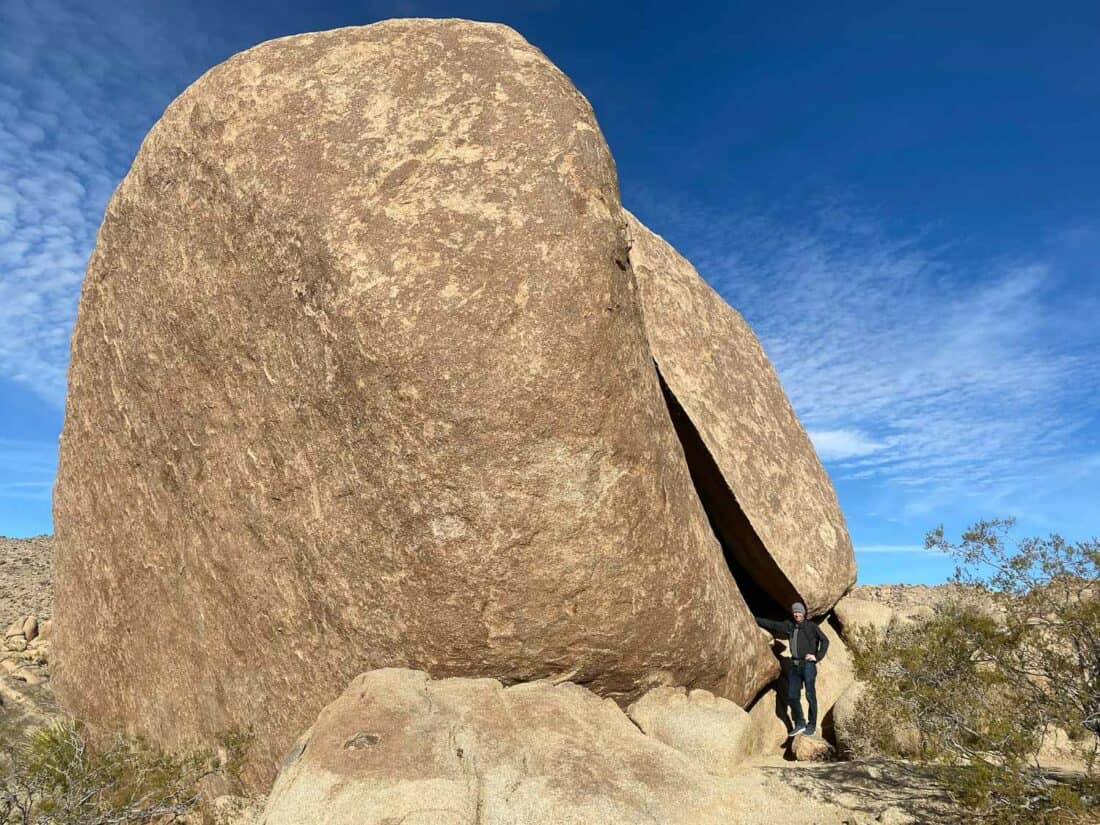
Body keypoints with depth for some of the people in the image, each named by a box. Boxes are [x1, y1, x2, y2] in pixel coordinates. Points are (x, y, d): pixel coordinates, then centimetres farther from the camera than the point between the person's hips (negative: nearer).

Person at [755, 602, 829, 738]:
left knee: (810, 696, 1)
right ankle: (800, 724, 18)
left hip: (808, 665, -5)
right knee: (792, 696, 5)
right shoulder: (789, 626, 8)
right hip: (794, 665, 5)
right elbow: (771, 624, 12)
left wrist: (818, 657, -10)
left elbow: (825, 640, -5)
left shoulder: (811, 627, -3)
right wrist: (754, 619, 12)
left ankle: (812, 726, 13)